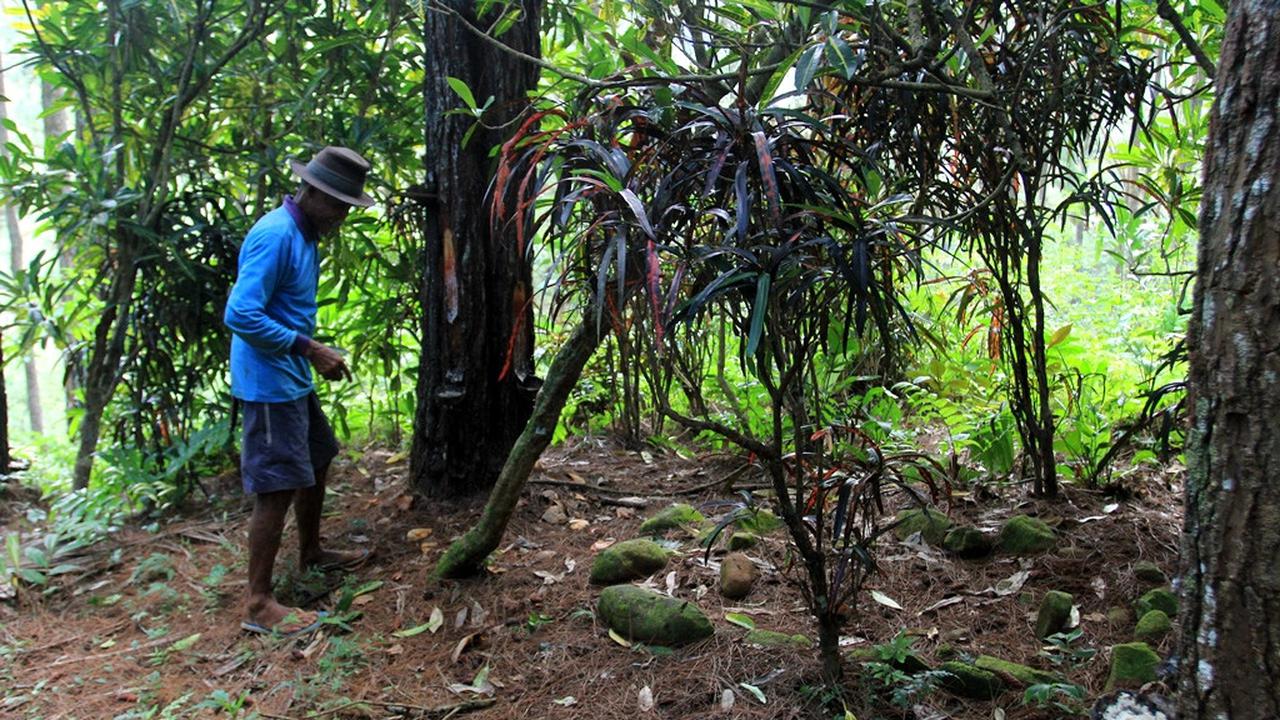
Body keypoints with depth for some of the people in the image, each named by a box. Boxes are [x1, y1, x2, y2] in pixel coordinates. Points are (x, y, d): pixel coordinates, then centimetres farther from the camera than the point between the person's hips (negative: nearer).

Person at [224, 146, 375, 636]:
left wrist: (314, 354, 11)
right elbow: (241, 315, -26)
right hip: (269, 382, -11)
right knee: (278, 488, -7)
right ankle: (259, 605, 1)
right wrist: (309, 349, -24)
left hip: (293, 380, 11)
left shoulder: (305, 236, 12)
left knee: (316, 463, 23)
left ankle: (311, 552, 43)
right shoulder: (276, 236, -20)